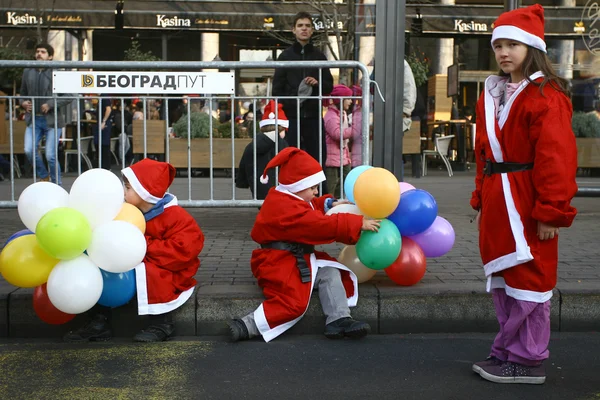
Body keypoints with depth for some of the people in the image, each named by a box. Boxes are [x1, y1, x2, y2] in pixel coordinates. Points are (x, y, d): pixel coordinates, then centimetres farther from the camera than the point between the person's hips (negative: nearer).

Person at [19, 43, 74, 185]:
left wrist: (50, 104, -16)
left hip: (51, 120, -4)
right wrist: (23, 103, 1)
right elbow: (23, 93, 22)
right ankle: (43, 176, 15)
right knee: (29, 150, -11)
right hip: (33, 120, 4)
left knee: (50, 156, -5)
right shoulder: (27, 72, 10)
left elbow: (69, 96, -6)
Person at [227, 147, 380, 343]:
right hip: (277, 263, -11)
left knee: (330, 272, 0)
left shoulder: (288, 199, 11)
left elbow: (312, 207, 32)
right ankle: (245, 327, -22)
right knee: (293, 303, -26)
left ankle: (338, 320, -10)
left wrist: (329, 204, 10)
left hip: (300, 259, 11)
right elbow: (324, 225, -26)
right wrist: (359, 223, -22)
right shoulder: (285, 207, -22)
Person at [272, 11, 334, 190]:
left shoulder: (319, 56, 12)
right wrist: (281, 112, -8)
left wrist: (318, 83, -9)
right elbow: (277, 88, 4)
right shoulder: (285, 56, 6)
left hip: (313, 115, 2)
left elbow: (329, 86, 12)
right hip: (291, 115, -2)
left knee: (319, 157, 2)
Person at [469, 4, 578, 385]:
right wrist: (482, 200, 15)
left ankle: (525, 360, 12)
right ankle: (508, 352, 27)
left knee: (527, 281, 0)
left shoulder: (546, 96, -13)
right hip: (497, 201, 9)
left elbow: (556, 157, -17)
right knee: (502, 279, 14)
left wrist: (552, 211, -18)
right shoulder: (492, 93, 13)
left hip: (527, 203, -8)